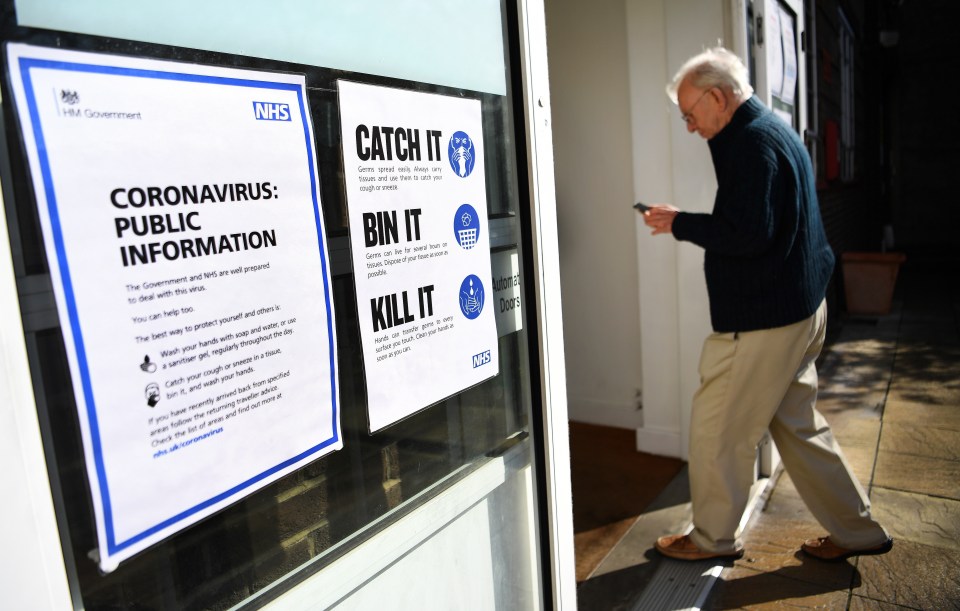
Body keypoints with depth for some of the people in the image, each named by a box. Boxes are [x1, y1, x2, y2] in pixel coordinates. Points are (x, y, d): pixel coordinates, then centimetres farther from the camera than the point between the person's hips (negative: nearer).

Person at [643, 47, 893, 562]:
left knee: (715, 428, 4)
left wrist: (679, 224, -15)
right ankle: (856, 530, 31)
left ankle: (713, 538, 21)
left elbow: (749, 234, -25)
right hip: (800, 308, 11)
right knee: (798, 425, 20)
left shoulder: (752, 141, -17)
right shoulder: (774, 130, 16)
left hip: (761, 320, -11)